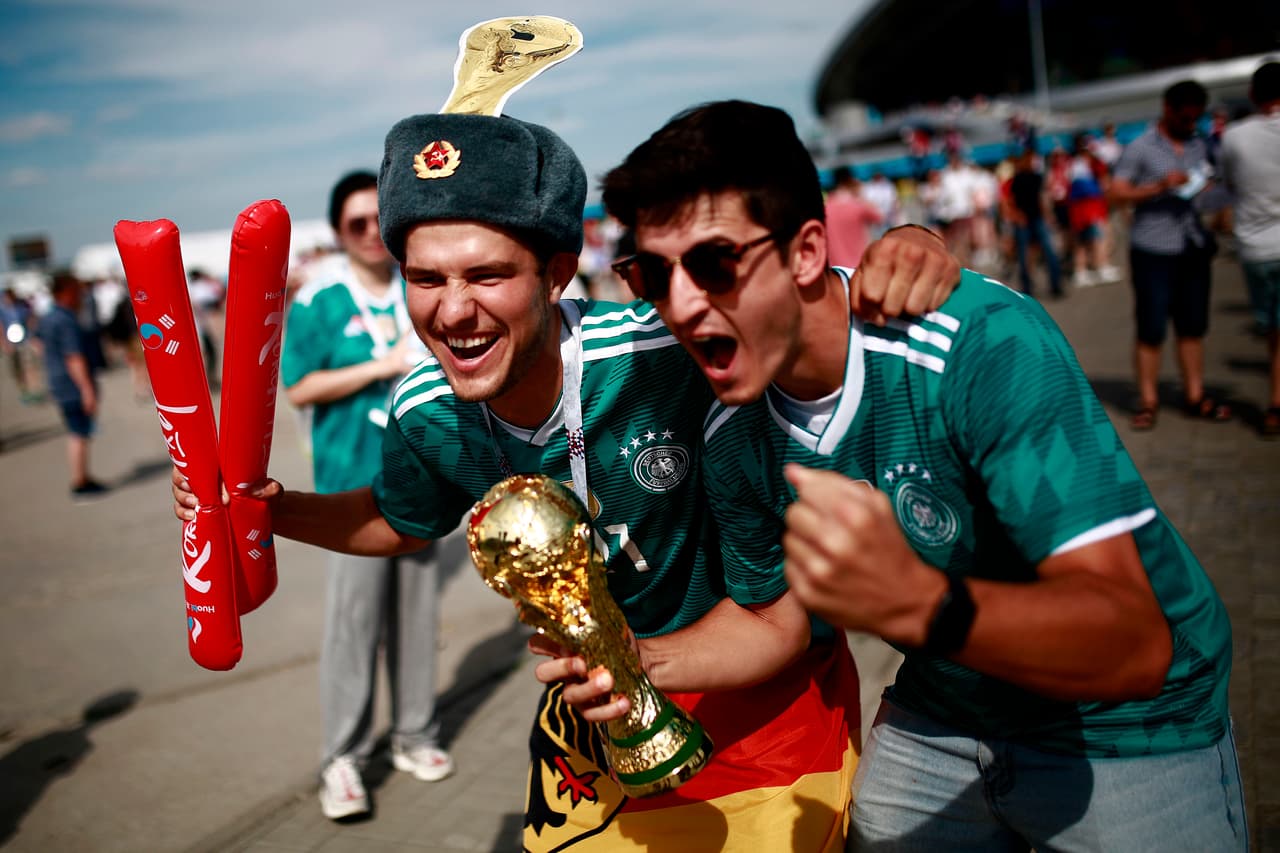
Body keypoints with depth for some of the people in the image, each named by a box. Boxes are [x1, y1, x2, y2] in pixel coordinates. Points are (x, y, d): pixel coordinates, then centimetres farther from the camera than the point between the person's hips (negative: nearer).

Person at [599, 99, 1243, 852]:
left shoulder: (985, 345, -31)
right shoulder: (733, 436, -12)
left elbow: (1135, 644, -37)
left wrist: (917, 602, -54)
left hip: (1122, 727, -4)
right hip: (940, 717, 5)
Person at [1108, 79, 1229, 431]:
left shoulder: (1199, 146, 14)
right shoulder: (1140, 149, -3)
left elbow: (1205, 186, 24)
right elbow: (1115, 194, -10)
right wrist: (1160, 187, -20)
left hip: (1193, 248, 5)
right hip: (1153, 252, -5)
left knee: (1193, 325, 8)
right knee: (1151, 329, -2)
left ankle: (1194, 396, 16)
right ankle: (1147, 401, 7)